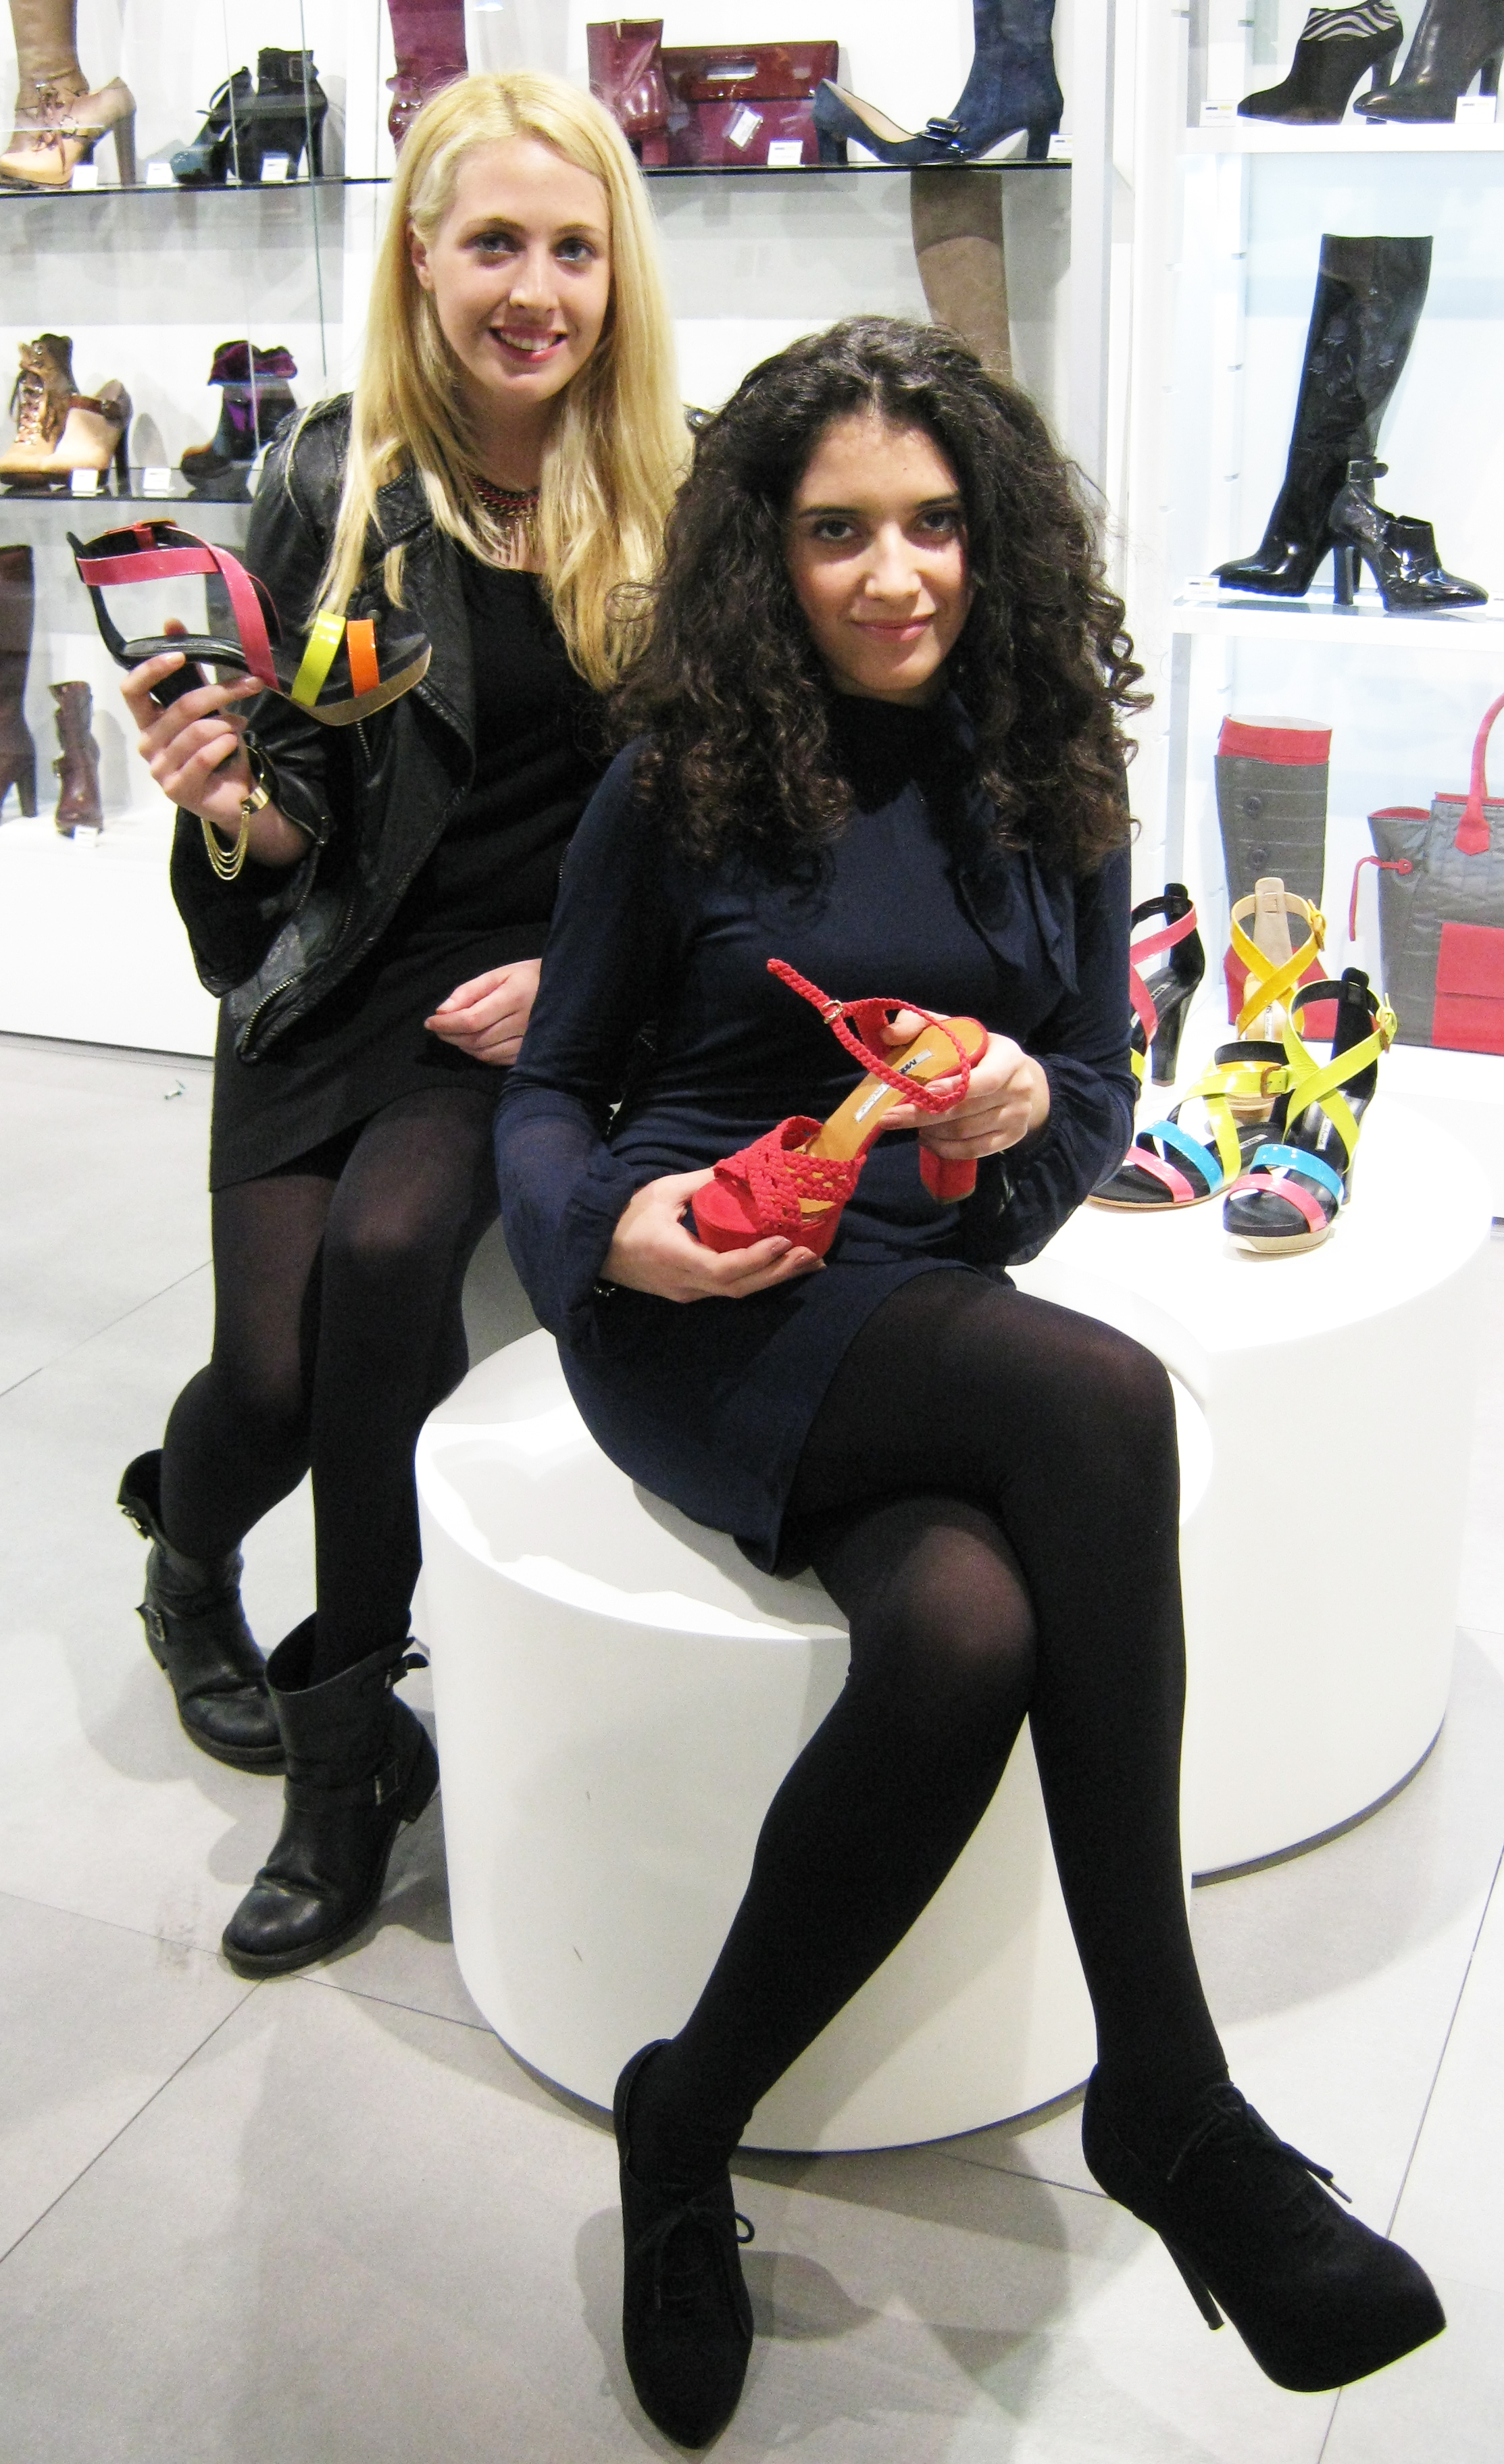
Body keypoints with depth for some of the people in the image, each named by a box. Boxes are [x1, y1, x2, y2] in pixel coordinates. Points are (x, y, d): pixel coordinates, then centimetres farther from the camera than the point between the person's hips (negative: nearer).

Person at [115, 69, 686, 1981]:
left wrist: (582, 972, -11)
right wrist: (230, 801, -21)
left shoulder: (670, 495, -3)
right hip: (345, 976, 1)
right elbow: (302, 822, 1)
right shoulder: (334, 483, -2)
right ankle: (184, 1549, 27)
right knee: (273, 1368, -14)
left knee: (386, 1250, -27)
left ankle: (344, 1738, -7)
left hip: (558, 983, -1)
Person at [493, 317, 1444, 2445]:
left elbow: (1104, 1094, 14)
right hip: (701, 1315, -3)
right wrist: (612, 1223, -15)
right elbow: (551, 1092, 7)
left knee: (972, 1634, -34)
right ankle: (1165, 2103, -24)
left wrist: (1031, 1114, -10)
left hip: (931, 1318, 4)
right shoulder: (678, 784, 2)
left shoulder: (1050, 787, 11)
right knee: (1107, 1396, -34)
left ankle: (692, 2120, -12)